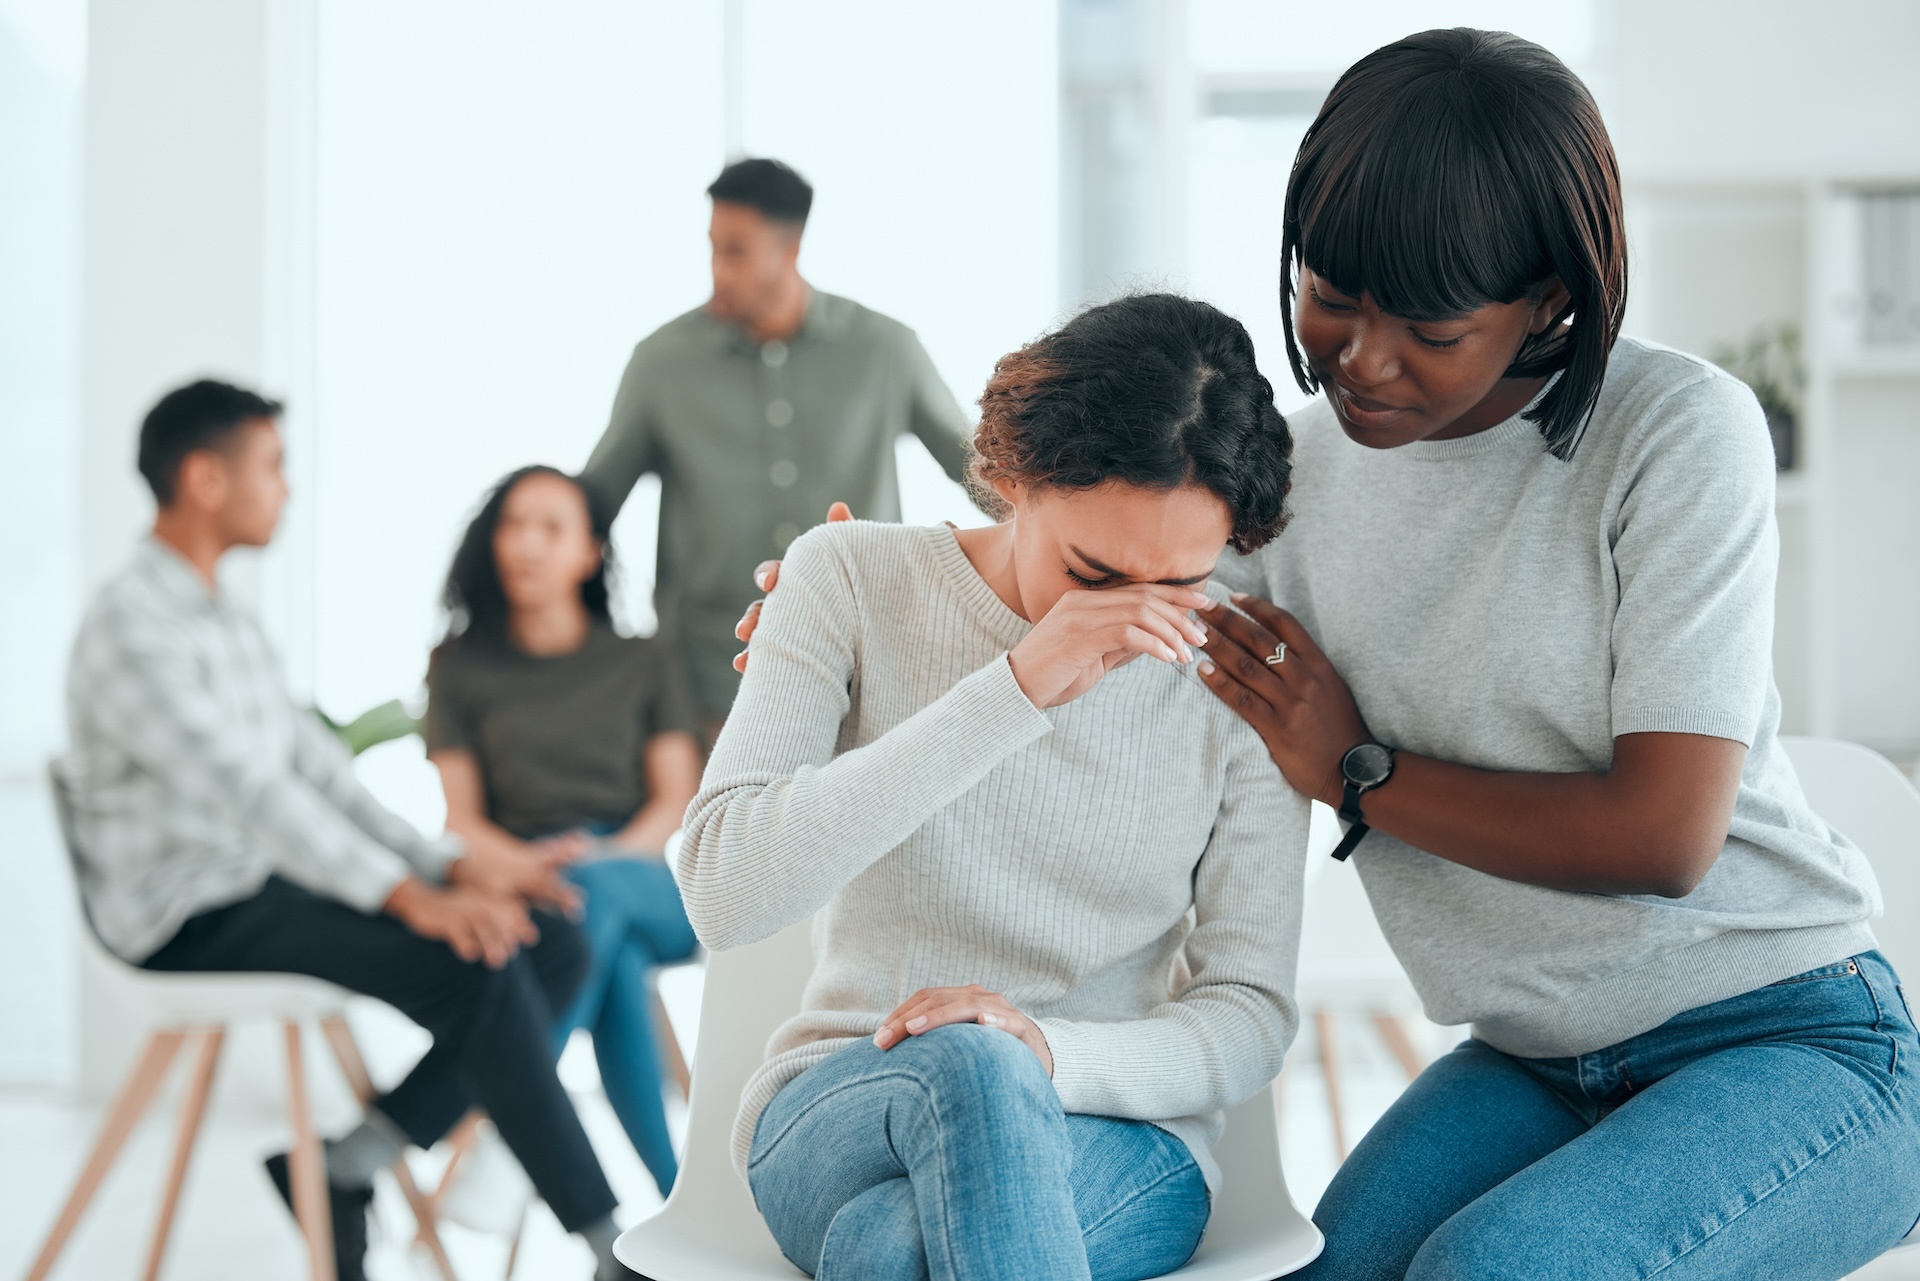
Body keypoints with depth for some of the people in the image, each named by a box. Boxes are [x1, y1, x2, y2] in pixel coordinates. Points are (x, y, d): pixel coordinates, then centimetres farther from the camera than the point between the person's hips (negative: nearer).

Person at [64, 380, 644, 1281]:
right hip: (200, 918, -9)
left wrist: (449, 864, -1)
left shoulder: (226, 622, 18)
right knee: (476, 968, -26)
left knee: (554, 943, -7)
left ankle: (343, 1169, -2)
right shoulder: (131, 631, -13)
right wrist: (410, 896, -32)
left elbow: (315, 768, 14)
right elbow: (249, 790, -25)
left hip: (273, 883, 9)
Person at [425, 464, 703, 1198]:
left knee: (597, 889, -40)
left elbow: (676, 797, 8)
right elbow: (461, 816, 8)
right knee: (618, 957, -39)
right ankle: (675, 1197, -41)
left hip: (645, 881, 1)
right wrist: (525, 862, -16)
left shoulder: (645, 664, 20)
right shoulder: (462, 668, 18)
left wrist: (611, 857, -15)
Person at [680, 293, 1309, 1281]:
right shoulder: (854, 580, -5)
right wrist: (1014, 690, -28)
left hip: (1118, 1143, 0)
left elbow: (1248, 1021, -1)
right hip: (833, 1118, 1)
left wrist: (1048, 1052, -24)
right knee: (969, 1066, -37)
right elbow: (723, 894, -19)